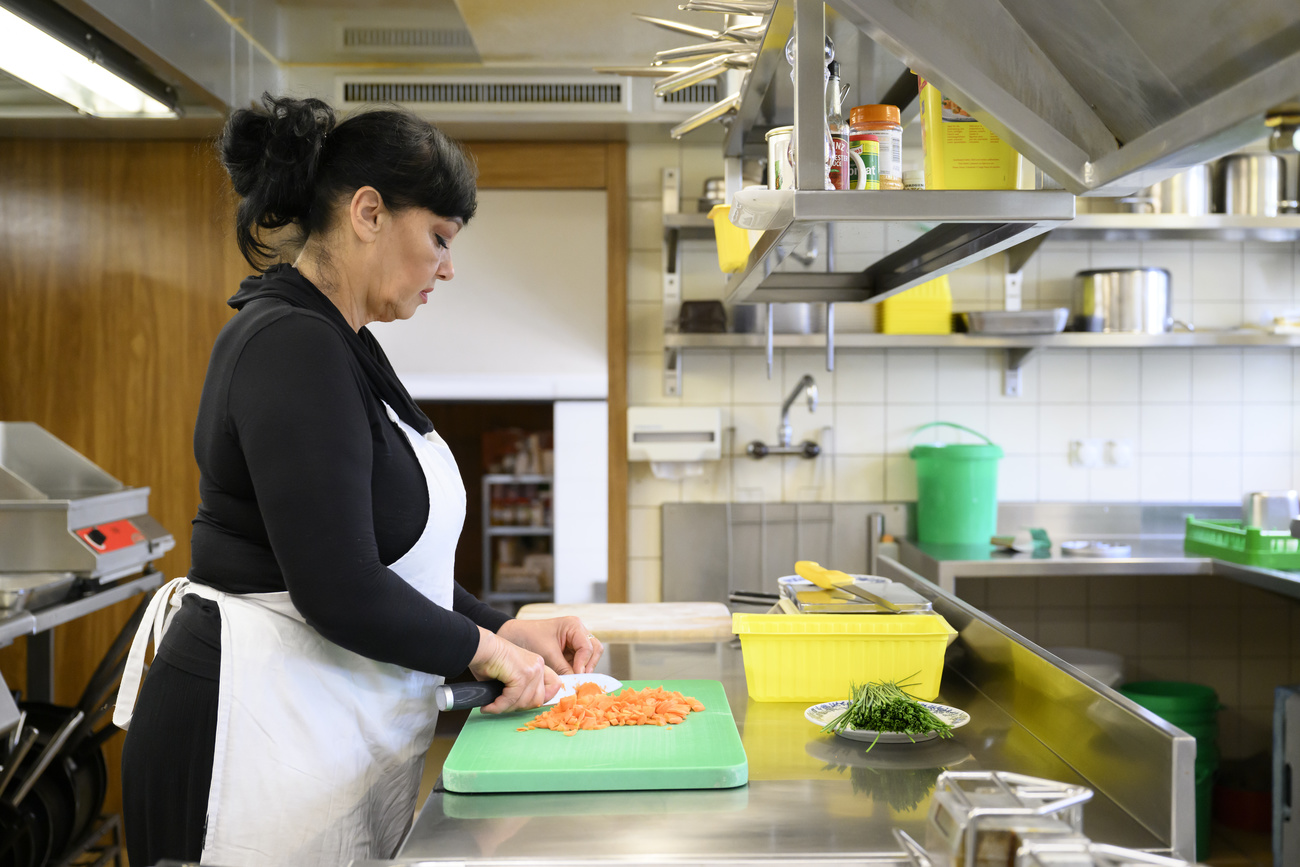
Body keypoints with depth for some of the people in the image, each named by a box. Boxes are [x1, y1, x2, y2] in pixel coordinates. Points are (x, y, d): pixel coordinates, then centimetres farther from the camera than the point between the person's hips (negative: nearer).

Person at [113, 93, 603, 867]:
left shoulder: (333, 344, 12)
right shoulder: (292, 346, -19)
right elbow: (340, 592, -24)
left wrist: (508, 628, 8)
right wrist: (483, 648, -9)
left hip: (331, 729, 10)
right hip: (265, 727, -9)